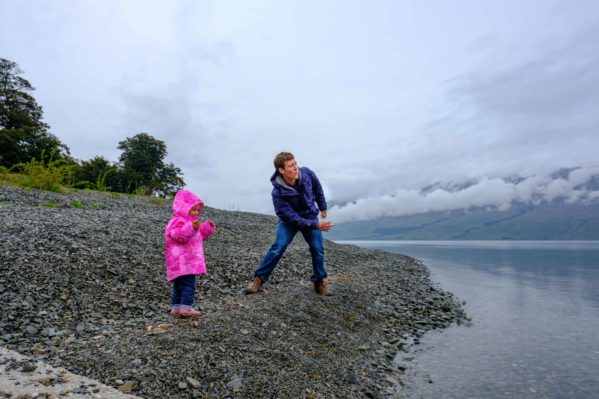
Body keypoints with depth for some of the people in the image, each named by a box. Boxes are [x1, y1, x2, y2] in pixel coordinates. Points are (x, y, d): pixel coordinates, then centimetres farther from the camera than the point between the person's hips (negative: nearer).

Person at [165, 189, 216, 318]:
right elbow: (180, 235, -30)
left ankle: (176, 307, 21)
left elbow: (199, 235, 31)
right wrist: (192, 228, -43)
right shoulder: (178, 221, -12)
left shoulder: (190, 222, 21)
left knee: (179, 285, 14)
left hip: (186, 262, 11)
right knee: (188, 285, -13)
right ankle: (185, 307, -11)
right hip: (183, 263, -11)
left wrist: (207, 228, 18)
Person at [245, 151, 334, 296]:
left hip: (310, 217, 3)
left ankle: (320, 282, 15)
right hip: (290, 220, -3)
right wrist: (316, 225, -32)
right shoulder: (278, 193, -31)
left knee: (318, 249, -5)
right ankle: (259, 279, -3)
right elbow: (292, 218, -28)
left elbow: (318, 188, 2)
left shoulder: (306, 173, -21)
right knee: (278, 247, -18)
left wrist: (323, 207, 12)